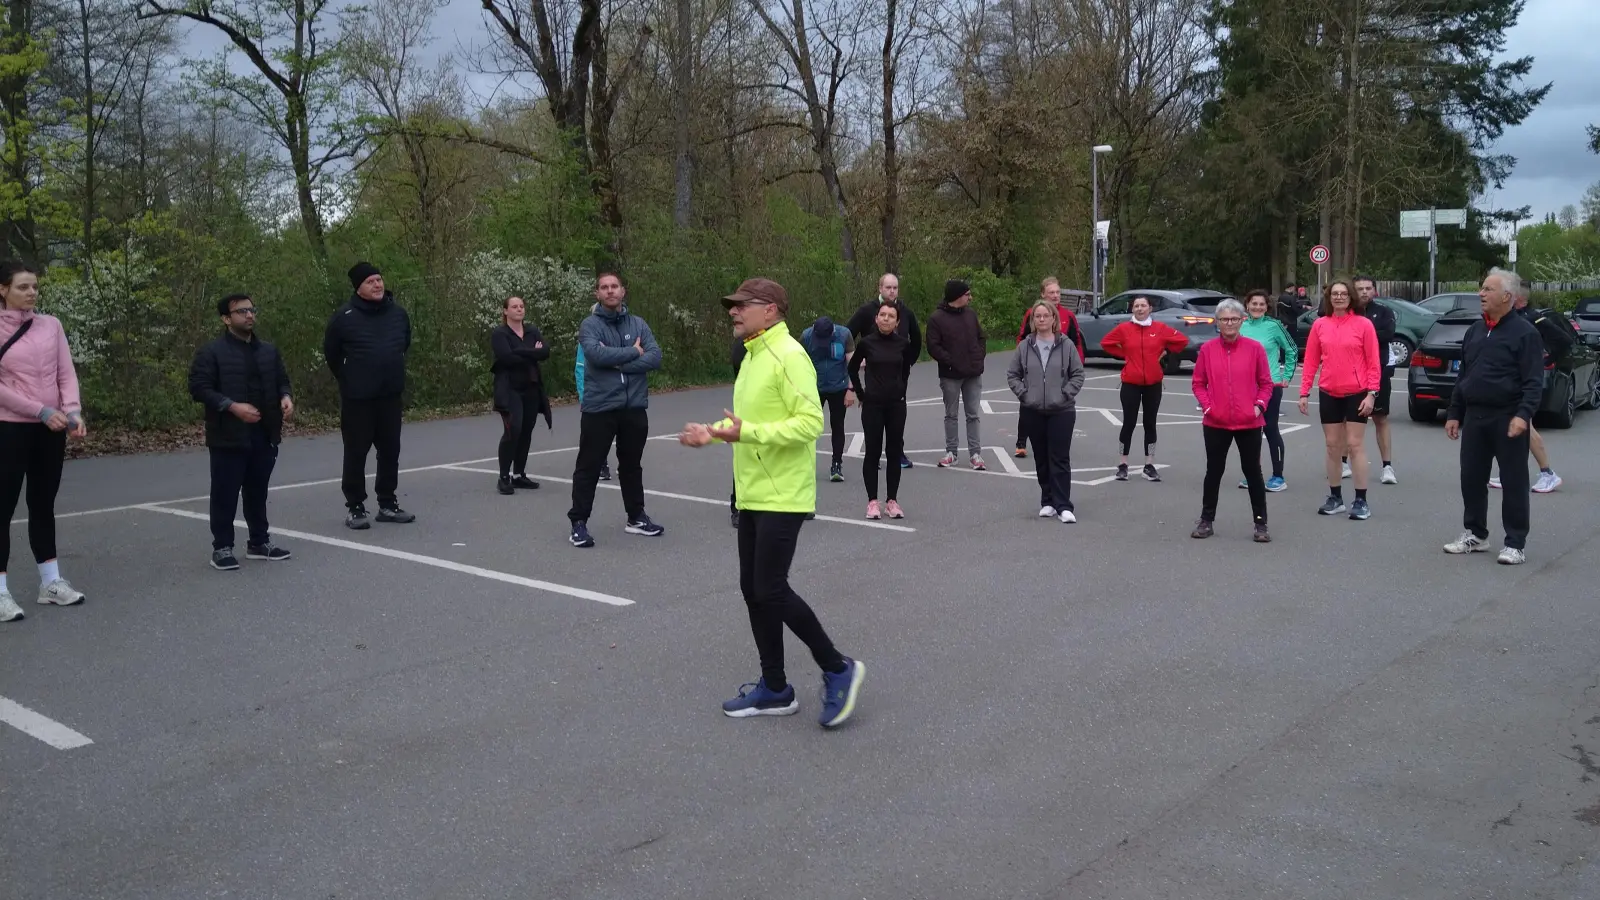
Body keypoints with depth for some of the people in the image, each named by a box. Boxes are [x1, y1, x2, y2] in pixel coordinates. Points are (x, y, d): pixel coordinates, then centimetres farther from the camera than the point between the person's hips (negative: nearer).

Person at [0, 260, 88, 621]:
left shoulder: (51, 325, 6)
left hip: (51, 428, 4)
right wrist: (42, 411, -17)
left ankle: (50, 581, 22)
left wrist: (73, 411, -13)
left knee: (43, 504, 14)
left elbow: (66, 373, 3)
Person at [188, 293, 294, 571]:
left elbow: (282, 380, 22)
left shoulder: (269, 351, 14)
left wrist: (286, 397, -1)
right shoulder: (211, 352, -6)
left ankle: (259, 542, 25)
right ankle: (222, 548, 7)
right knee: (225, 494, 0)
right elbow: (199, 388, -12)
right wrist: (232, 406, -22)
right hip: (228, 438, -6)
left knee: (258, 492, 14)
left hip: (264, 436, 6)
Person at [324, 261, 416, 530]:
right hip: (357, 398, -4)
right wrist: (349, 380, 10)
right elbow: (331, 353, 3)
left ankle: (387, 503, 20)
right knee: (356, 452, 1)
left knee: (390, 450, 9)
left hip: (391, 395, 4)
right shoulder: (344, 317, -9)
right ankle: (355, 507, 9)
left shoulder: (398, 313, 3)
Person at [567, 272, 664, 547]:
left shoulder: (638, 324, 7)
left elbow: (655, 358, -6)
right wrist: (633, 352, -12)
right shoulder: (590, 325, -4)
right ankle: (578, 522, 10)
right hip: (599, 407, -4)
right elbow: (596, 354, -22)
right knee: (589, 466, 1)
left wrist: (617, 362, -15)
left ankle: (636, 517, 29)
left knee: (631, 465, 16)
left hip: (634, 407, 4)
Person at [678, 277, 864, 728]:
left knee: (771, 590, -10)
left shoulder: (788, 356, -15)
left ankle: (837, 669, 8)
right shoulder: (753, 357, 14)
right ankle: (774, 689, 21)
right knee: (753, 590, 11)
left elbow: (811, 422, -22)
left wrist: (747, 433, -28)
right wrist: (713, 433, 10)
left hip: (782, 497, -10)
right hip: (753, 496, 10)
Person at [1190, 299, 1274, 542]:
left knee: (1253, 472, 6)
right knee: (1214, 471, 10)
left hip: (1249, 423, -1)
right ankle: (1206, 521, 21)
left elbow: (1266, 383, 3)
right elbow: (1199, 383, 5)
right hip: (1215, 423, 1)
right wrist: (1207, 406, -9)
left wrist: (1259, 405, -11)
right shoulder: (1207, 349, 0)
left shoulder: (1255, 348, -2)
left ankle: (1261, 524, 14)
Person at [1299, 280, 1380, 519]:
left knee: (1355, 445, -2)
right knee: (1332, 446, 9)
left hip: (1357, 393, -3)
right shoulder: (1319, 324, 3)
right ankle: (1335, 498, 19)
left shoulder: (1363, 324, -4)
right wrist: (1304, 392, 1)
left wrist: (1371, 393, -12)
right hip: (1328, 394, 3)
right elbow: (1311, 361, 5)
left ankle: (1361, 500, 4)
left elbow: (1373, 362, -5)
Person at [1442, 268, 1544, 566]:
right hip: (1474, 417, 6)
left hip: (1507, 419, -6)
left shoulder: (1524, 332, -7)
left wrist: (1523, 414, -25)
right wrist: (1454, 413, 14)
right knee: (1471, 478, 10)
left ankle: (1515, 544, 7)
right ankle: (1475, 534, 23)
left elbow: (1534, 381, -13)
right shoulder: (1475, 330, 13)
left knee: (1513, 482, 1)